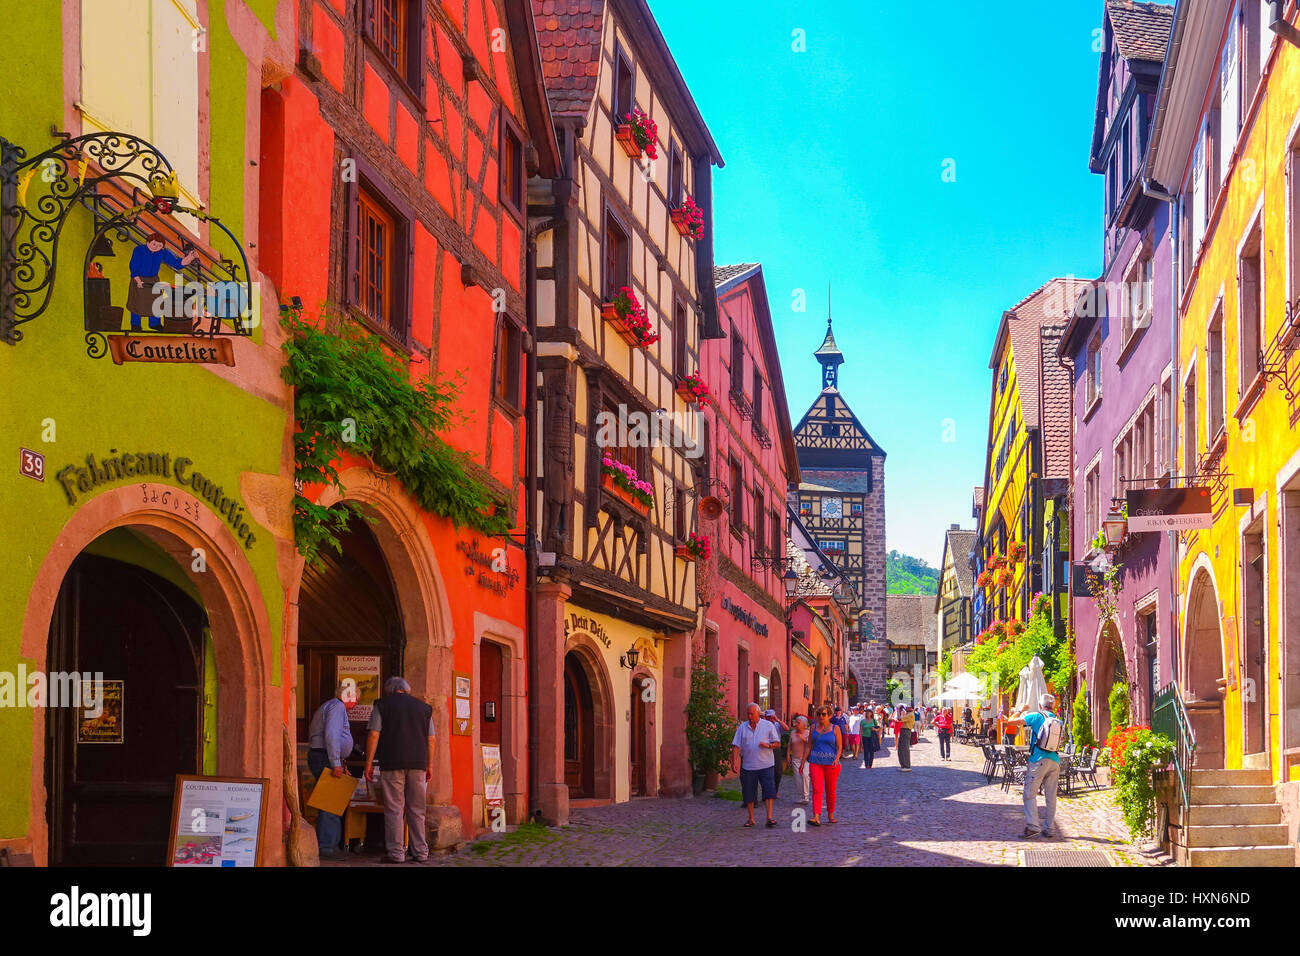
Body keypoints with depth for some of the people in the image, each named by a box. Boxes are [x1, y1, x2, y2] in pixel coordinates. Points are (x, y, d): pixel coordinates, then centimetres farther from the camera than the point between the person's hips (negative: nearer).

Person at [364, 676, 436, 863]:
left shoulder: (382, 705, 5)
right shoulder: (423, 707, 15)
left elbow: (373, 735, -3)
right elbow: (431, 739, 13)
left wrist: (368, 764, -2)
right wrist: (429, 766, 17)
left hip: (392, 764, -3)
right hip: (418, 763, 3)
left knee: (394, 809, -1)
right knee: (416, 810, 10)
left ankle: (396, 853, -4)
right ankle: (420, 852, 10)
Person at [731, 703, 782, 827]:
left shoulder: (768, 725, 4)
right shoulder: (742, 727, 8)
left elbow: (777, 743, 3)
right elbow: (736, 746, 3)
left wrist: (768, 745, -17)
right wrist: (734, 762, -8)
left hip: (765, 765, -2)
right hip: (748, 766, 2)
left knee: (769, 791, -12)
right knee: (748, 794, 5)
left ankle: (769, 817, -11)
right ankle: (751, 818, 17)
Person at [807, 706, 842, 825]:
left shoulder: (835, 728, 2)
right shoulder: (814, 728, 9)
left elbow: (840, 747, -2)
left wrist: (836, 759, -18)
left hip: (831, 763, -1)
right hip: (816, 762, 1)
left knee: (830, 791, 9)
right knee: (817, 789, -12)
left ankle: (831, 815, 26)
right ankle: (816, 817, -21)